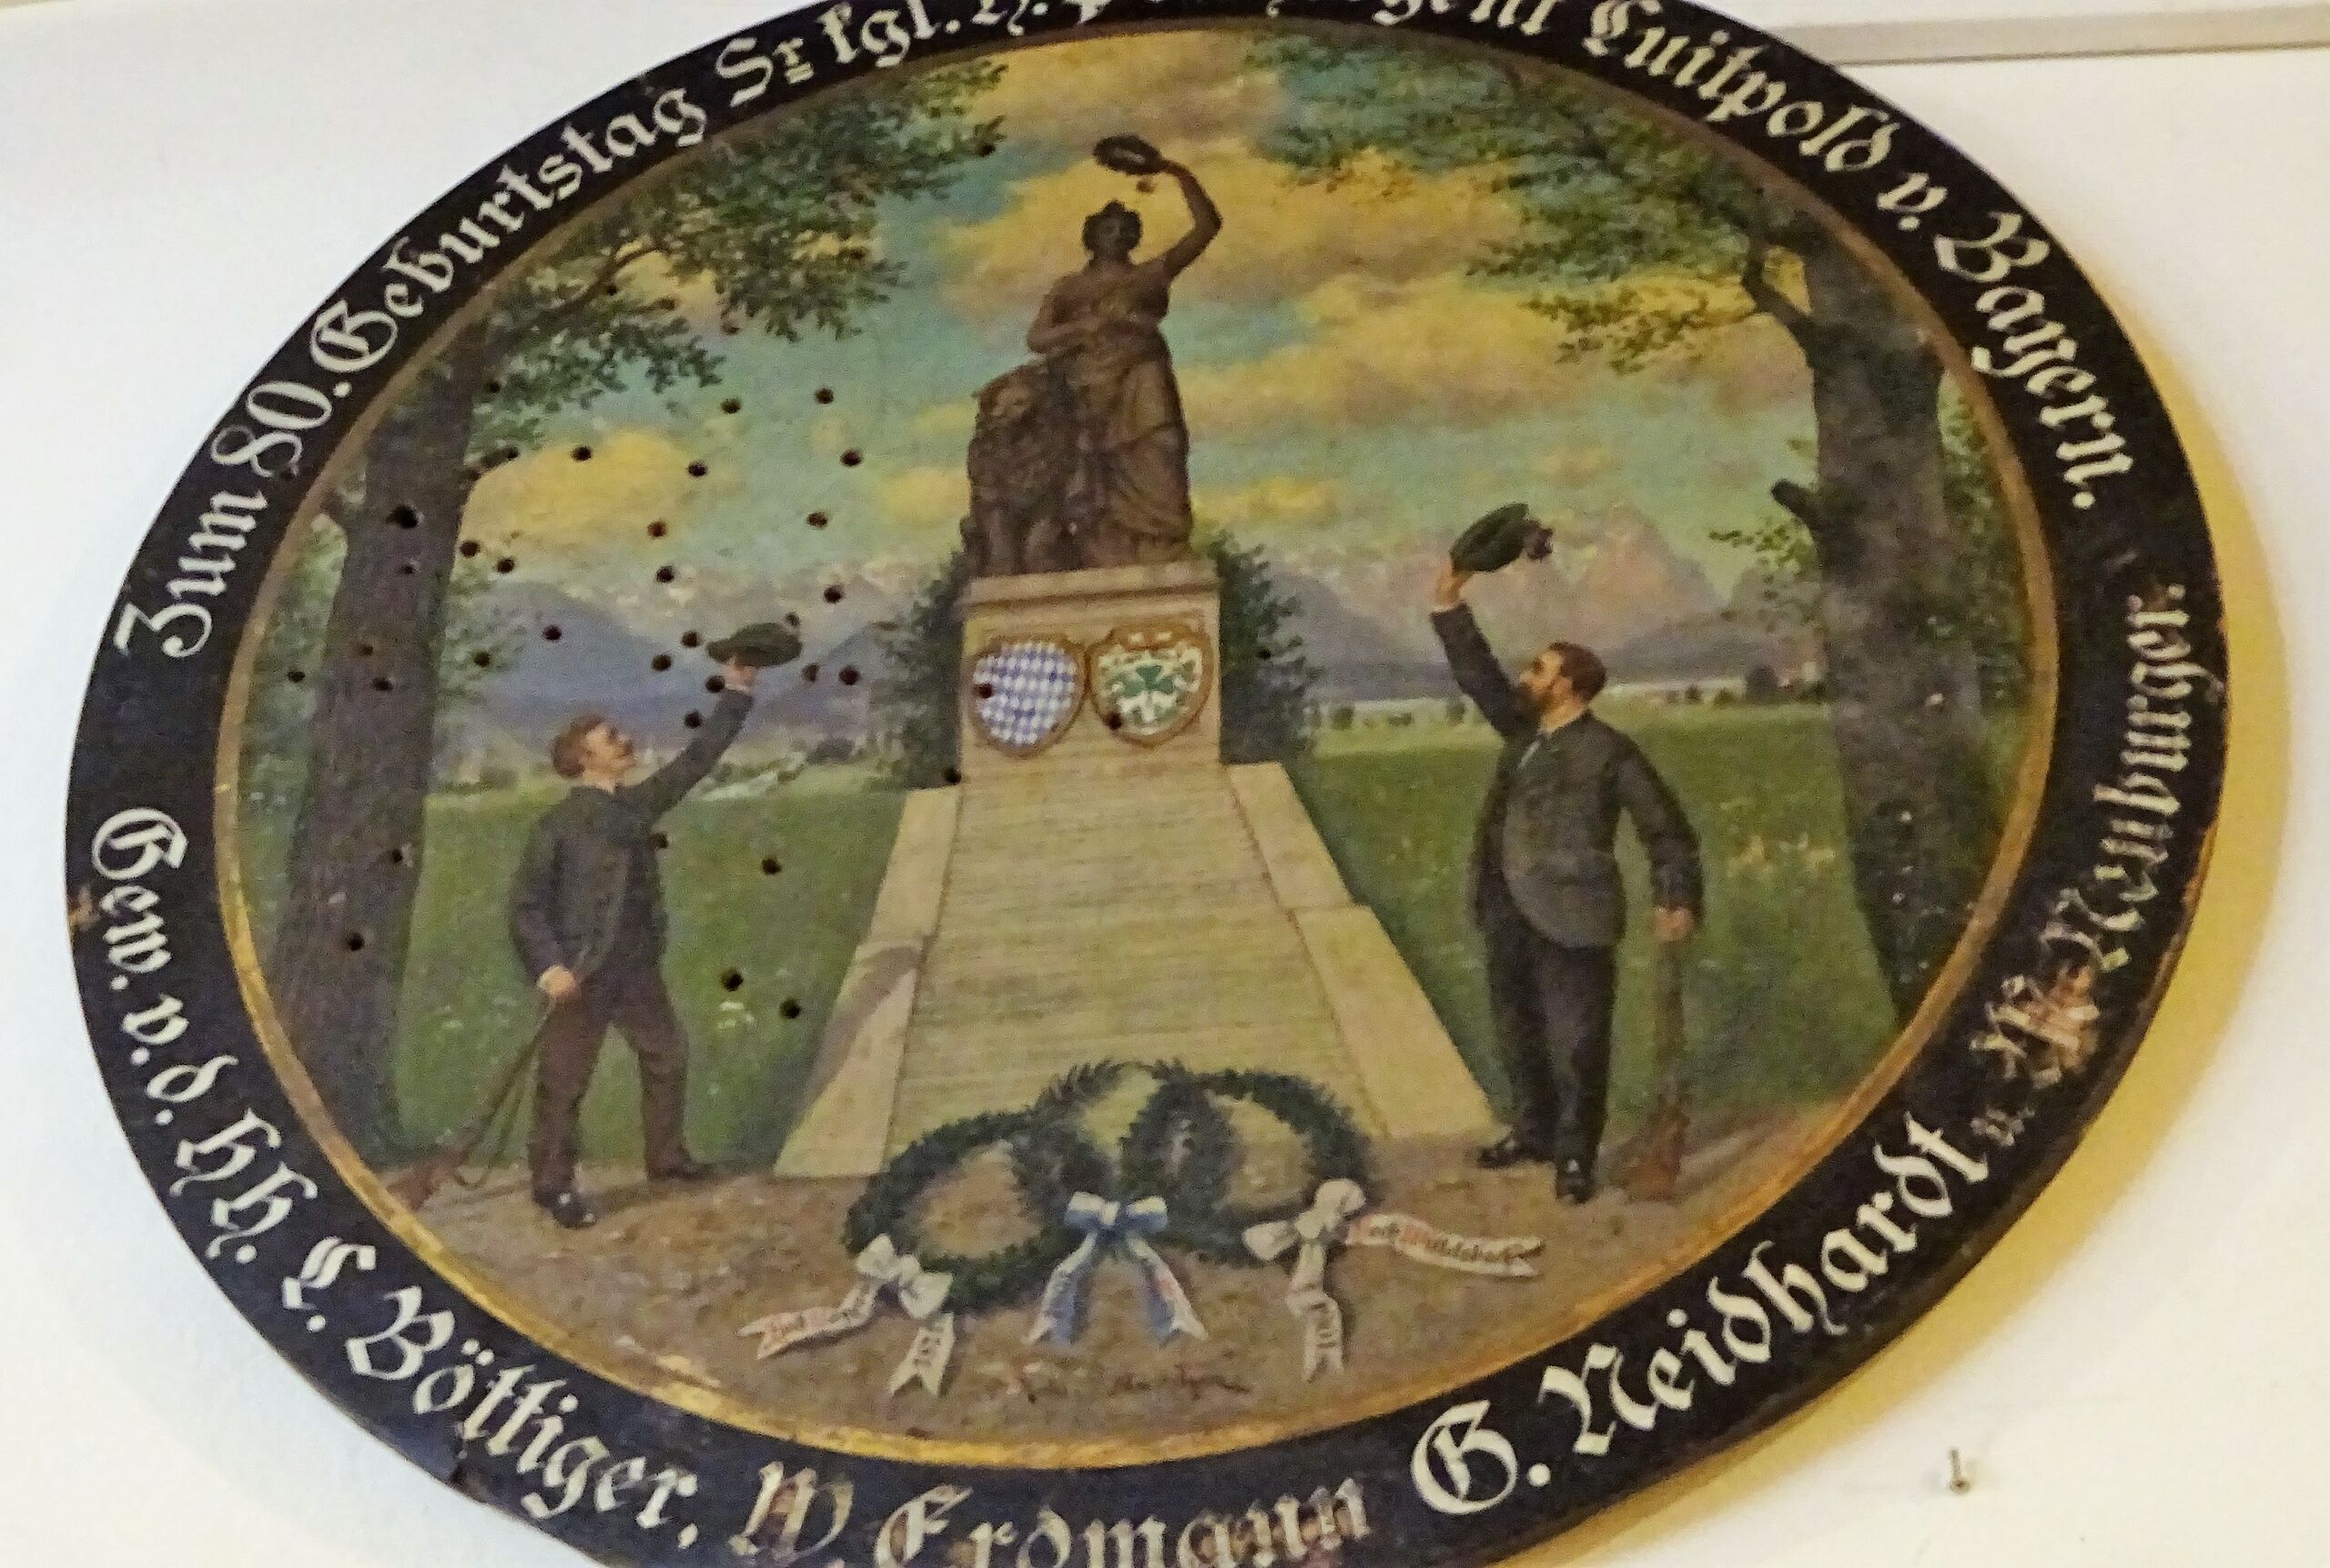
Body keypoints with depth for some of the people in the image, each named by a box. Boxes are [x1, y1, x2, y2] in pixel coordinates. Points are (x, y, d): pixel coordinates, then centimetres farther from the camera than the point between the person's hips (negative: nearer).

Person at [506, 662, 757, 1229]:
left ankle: (666, 1156, 36)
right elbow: (525, 904, -11)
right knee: (563, 1081, 2)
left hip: (638, 965, 7)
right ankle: (553, 1184, 14)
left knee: (668, 1056, 18)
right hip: (582, 971, -7)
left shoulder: (639, 803, 4)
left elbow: (696, 759, 9)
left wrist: (735, 695, 6)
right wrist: (548, 964, -22)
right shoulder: (559, 824, -13)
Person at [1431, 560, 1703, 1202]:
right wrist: (1450, 607, 11)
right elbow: (1479, 677, 18)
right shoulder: (1525, 733, 11)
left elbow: (1666, 827, -6)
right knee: (1520, 1033, 18)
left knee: (1575, 1042, -2)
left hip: (1569, 919, -7)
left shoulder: (1609, 752, -8)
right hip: (1510, 914, 7)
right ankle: (1534, 1130, 34)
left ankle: (1575, 1155, 9)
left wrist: (1676, 897, -19)